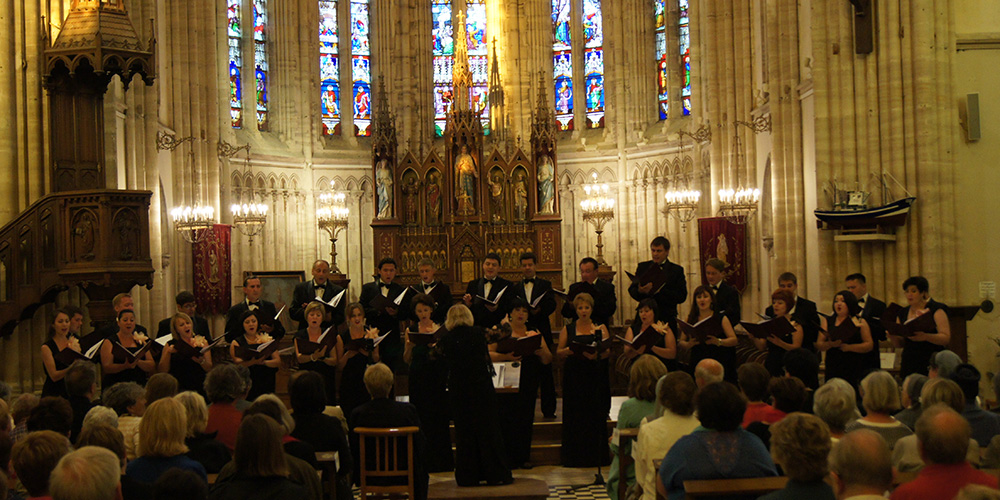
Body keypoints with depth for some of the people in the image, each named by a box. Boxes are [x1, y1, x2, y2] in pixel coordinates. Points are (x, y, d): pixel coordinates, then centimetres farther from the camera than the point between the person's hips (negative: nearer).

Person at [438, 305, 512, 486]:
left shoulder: (446, 339, -2)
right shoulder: (477, 333, -6)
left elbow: (447, 364, 5)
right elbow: (486, 357, -1)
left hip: (458, 390, 2)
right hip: (481, 387, -2)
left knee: (464, 432, 9)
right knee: (488, 429, 5)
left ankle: (468, 476, 11)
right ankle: (496, 474, 7)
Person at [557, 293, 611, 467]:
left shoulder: (600, 328, 9)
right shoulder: (567, 329, 11)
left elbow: (608, 351, 0)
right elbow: (559, 352, 6)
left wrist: (597, 355, -19)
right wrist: (567, 351, -15)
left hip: (595, 376, 0)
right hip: (574, 377, 1)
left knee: (596, 415, -3)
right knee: (575, 416, -2)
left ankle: (596, 456, 4)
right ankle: (576, 457, 4)